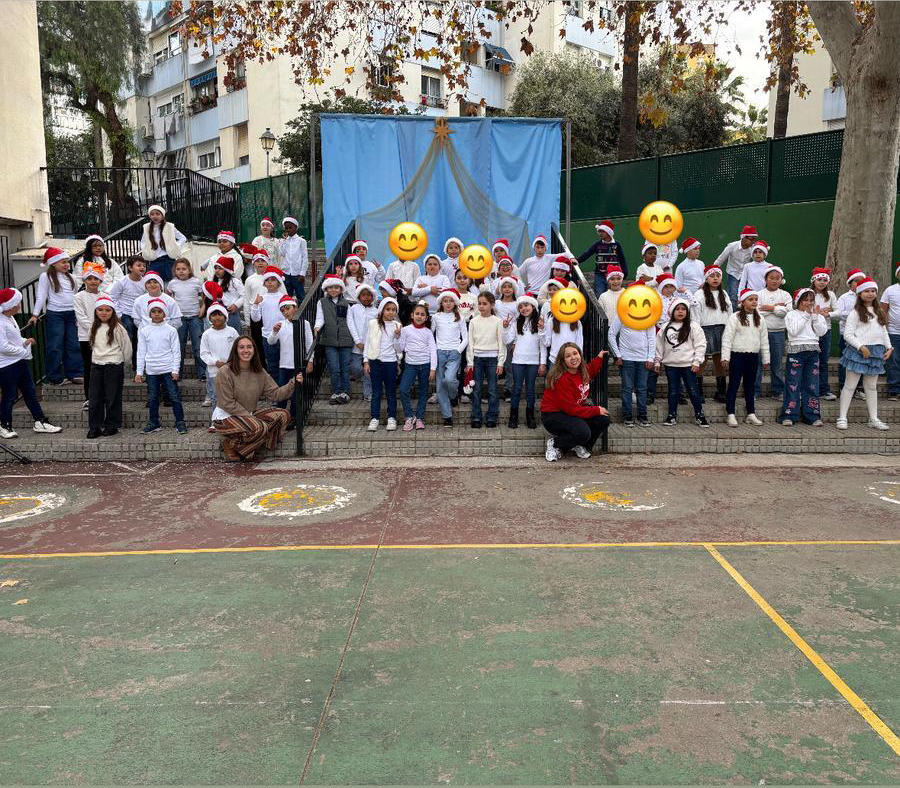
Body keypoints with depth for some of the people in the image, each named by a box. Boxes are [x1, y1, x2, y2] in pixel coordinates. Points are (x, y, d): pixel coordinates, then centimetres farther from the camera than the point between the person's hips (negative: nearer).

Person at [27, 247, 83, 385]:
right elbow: (41, 296, -6)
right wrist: (35, 314, -13)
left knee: (74, 345, 6)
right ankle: (54, 378, 3)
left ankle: (75, 374, 13)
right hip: (55, 314, -5)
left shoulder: (71, 277, 14)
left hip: (71, 314, 5)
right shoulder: (46, 277, -1)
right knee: (55, 346, -4)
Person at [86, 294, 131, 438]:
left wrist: (120, 361, 7)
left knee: (112, 397, 2)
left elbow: (126, 347, -3)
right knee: (94, 397, 5)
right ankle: (95, 427, 12)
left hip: (113, 366, -5)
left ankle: (111, 425, 14)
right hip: (96, 365, 5)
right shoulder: (94, 328, 8)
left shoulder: (117, 328, -9)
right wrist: (98, 356, 16)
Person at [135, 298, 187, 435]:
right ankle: (153, 424, 20)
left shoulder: (171, 330, 1)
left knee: (174, 397, -2)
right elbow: (141, 352, 8)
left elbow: (176, 352, 1)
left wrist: (175, 370, -6)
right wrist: (139, 371, 5)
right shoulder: (144, 331, 6)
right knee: (152, 398, 9)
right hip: (151, 371, 2)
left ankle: (180, 423, 5)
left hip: (168, 369, -2)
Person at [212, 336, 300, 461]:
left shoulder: (259, 372, 3)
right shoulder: (225, 372, -16)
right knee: (260, 427, -32)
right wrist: (250, 416, -19)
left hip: (250, 414, 7)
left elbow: (274, 394, -4)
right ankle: (231, 445, -5)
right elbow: (227, 404, -17)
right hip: (226, 417, -7)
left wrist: (293, 383, -18)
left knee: (283, 415, -9)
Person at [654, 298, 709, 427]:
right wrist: (657, 362, 10)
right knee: (673, 391, 9)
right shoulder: (666, 328, 8)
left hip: (688, 365, -2)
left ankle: (700, 416, 12)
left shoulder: (693, 326, -1)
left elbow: (700, 345, -4)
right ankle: (672, 416, 18)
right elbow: (659, 345, 12)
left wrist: (697, 362, -9)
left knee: (693, 391, 1)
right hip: (670, 365, 3)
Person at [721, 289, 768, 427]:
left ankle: (751, 414, 19)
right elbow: (727, 338, -9)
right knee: (734, 385, -1)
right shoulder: (735, 318, -6)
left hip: (753, 356, 5)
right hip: (737, 355, -5)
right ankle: (730, 414, 2)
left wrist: (766, 359, 12)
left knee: (750, 385, 12)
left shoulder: (760, 319, 10)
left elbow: (764, 340, 14)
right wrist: (725, 357, -14)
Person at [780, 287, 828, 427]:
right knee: (793, 384, -5)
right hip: (796, 350, -4)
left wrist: (815, 316, -6)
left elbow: (821, 332, -1)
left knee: (812, 385, 6)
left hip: (813, 351, 4)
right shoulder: (791, 315, 3)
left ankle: (812, 416, 11)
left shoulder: (818, 316, 14)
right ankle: (789, 415, -2)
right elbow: (793, 331, -13)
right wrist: (806, 316, -9)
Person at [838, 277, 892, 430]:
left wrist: (889, 347, 6)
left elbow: (884, 332, 19)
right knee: (850, 385, -3)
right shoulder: (855, 313, -5)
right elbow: (847, 334, -11)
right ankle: (842, 417, 0)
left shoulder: (879, 313, 16)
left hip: (876, 352, 6)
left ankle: (873, 419, 17)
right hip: (858, 352, -6)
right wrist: (861, 347, -19)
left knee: (871, 387, 12)